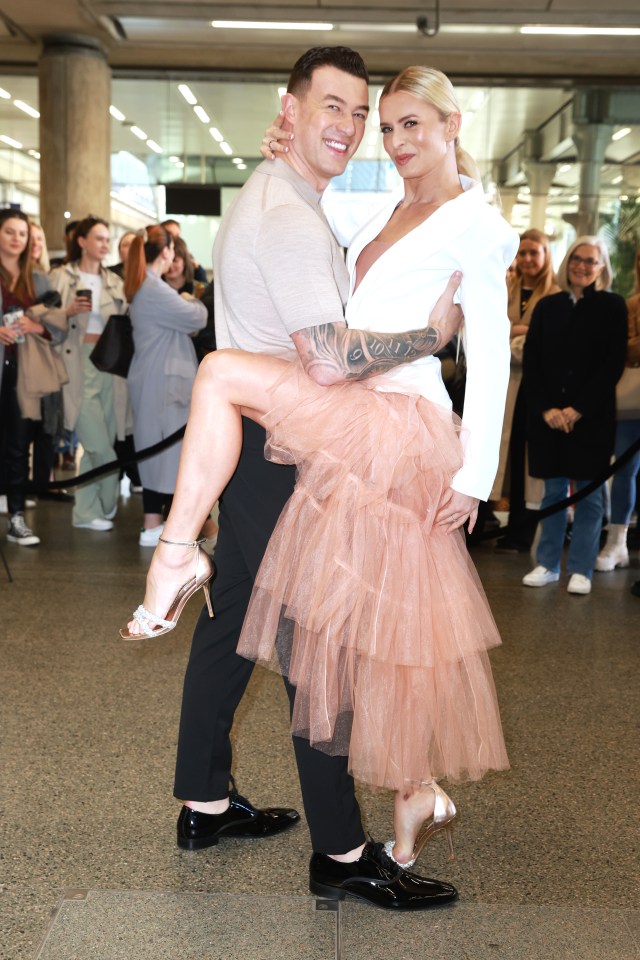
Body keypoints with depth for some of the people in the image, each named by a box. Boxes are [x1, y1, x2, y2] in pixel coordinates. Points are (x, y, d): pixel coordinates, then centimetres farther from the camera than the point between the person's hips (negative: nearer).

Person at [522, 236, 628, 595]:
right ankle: (548, 564, 14)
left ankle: (581, 570, 8)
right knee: (554, 492, 8)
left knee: (588, 495, 2)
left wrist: (578, 409, -13)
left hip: (591, 417, -2)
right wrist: (546, 408, -8)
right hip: (548, 415, 3)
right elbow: (531, 361, 4)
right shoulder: (547, 306, 10)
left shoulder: (613, 306, 2)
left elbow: (614, 364, -5)